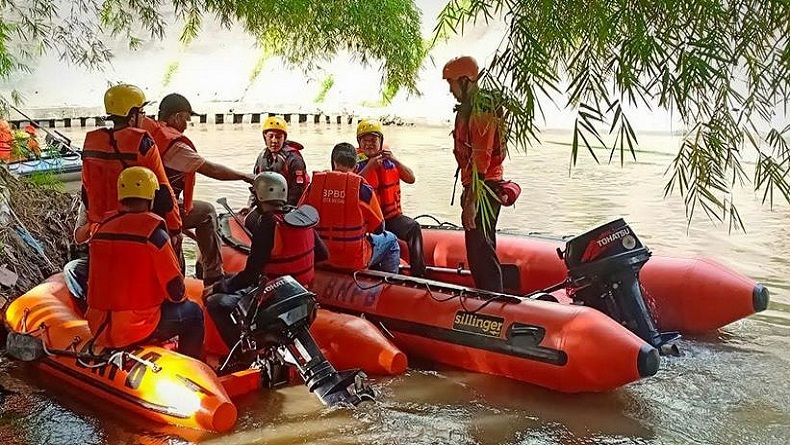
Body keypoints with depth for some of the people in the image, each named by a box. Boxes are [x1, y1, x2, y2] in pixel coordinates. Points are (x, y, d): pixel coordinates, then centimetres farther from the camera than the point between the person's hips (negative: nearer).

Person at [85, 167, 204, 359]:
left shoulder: (102, 228, 4)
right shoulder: (154, 232, -15)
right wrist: (180, 297, 12)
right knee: (193, 313, 14)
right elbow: (175, 289, -12)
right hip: (137, 329, -7)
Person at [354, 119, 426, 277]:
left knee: (414, 227, -24)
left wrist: (395, 160, -13)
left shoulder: (389, 157, 10)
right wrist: (369, 166, -22)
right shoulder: (356, 161, 0)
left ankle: (418, 273, -20)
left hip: (392, 216, 3)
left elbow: (411, 179, 1)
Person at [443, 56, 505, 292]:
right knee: (479, 249, 18)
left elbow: (481, 159, -23)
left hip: (484, 188, -11)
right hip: (475, 187, 11)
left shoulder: (482, 109, -17)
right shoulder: (467, 108, 17)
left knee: (480, 250, -10)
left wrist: (471, 201, -25)